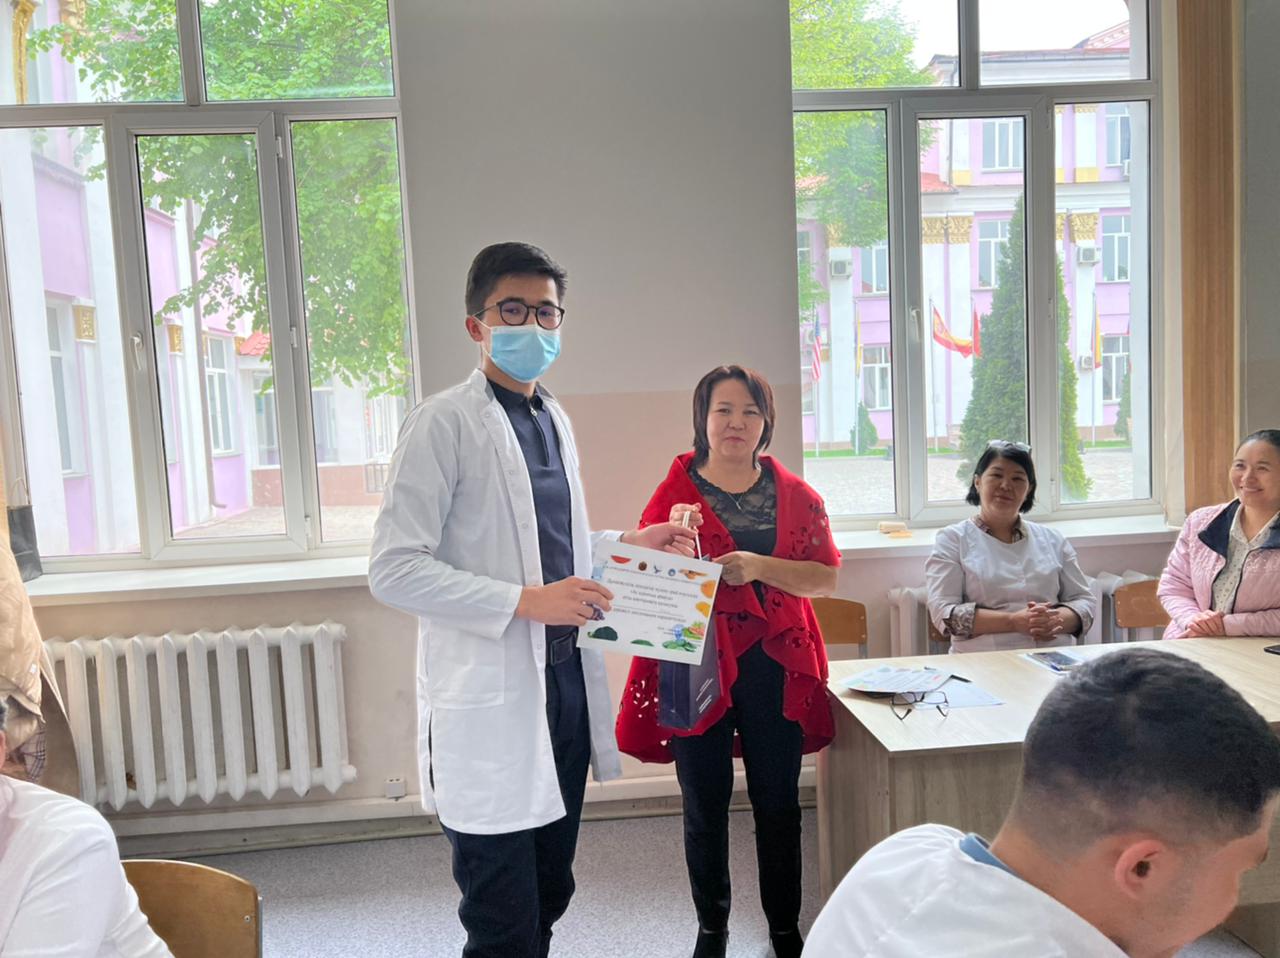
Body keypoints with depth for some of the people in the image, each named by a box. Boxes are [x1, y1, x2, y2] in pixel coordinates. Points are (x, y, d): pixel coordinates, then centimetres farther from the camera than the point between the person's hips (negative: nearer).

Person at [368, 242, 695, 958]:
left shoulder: (555, 418, 13)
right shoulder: (445, 422, -11)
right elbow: (394, 571, -17)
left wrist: (629, 544, 9)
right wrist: (526, 601, -22)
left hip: (566, 680, 7)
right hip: (490, 700, -7)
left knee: (550, 898, 20)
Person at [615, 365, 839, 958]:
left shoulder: (796, 496, 5)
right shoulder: (675, 493, 1)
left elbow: (826, 577, -1)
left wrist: (758, 566, -16)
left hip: (775, 667, 1)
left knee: (778, 806, 12)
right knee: (705, 810, 10)